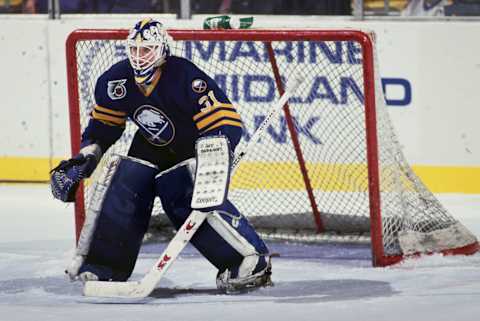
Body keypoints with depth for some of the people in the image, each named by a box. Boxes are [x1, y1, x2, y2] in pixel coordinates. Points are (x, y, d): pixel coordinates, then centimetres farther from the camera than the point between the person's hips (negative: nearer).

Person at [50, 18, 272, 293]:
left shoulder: (186, 78, -32)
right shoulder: (115, 81, -14)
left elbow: (226, 123, -33)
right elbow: (104, 125, 4)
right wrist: (85, 159, -5)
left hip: (194, 146, -6)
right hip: (150, 147, 6)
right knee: (121, 195, -7)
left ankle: (253, 261, -23)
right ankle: (102, 264, 9)